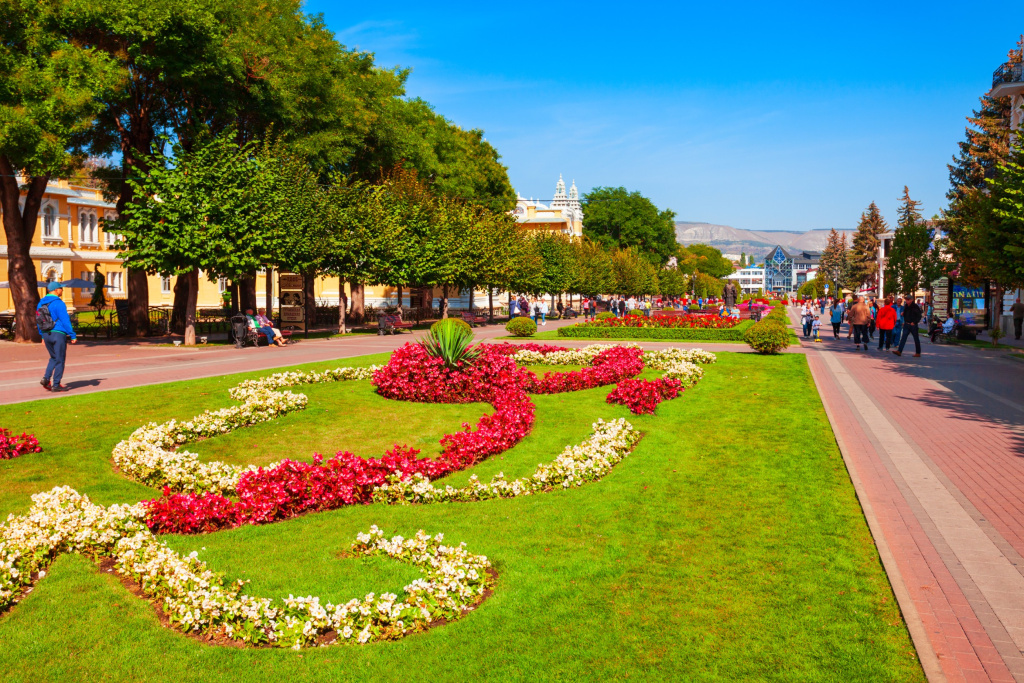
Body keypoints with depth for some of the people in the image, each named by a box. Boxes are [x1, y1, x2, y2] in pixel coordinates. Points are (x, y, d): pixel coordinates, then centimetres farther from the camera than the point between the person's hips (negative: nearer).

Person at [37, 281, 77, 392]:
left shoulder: (41, 303, 11)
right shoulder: (58, 303, -14)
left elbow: (38, 321, 16)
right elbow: (65, 321, -16)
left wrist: (43, 336, 23)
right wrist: (73, 336, -12)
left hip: (46, 334, 7)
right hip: (58, 334, -7)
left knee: (53, 358, 21)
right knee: (60, 360, 2)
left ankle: (46, 378, 5)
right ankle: (56, 385, 4)